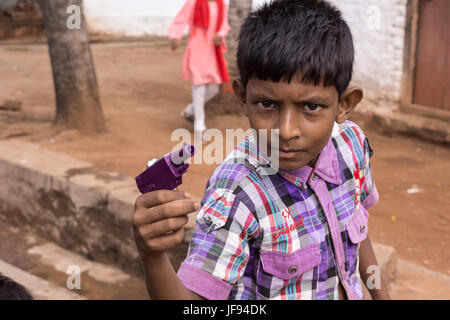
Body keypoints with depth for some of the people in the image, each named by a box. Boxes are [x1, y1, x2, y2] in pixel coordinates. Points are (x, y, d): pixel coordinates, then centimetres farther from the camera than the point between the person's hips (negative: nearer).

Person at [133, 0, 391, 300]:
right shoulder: (235, 195, -33)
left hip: (349, 290, 5)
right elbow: (193, 295, -33)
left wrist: (380, 293, 11)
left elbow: (357, 227, 0)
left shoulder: (351, 144, -18)